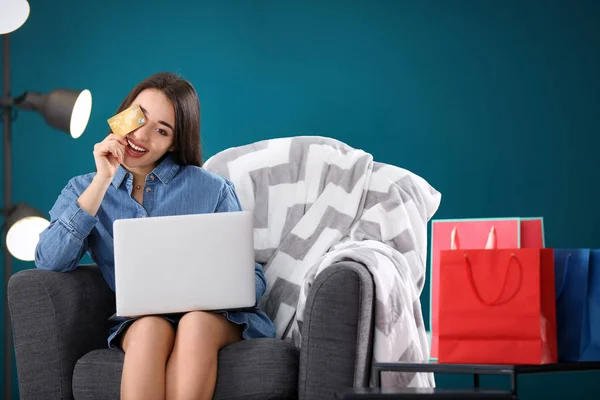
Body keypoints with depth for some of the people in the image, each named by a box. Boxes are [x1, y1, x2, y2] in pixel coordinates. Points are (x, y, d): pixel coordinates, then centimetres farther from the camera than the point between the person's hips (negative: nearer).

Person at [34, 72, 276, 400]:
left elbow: (252, 278, 5)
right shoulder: (85, 189, 9)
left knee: (195, 323, -35)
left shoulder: (211, 189, 5)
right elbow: (49, 262, -8)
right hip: (137, 325, 0)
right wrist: (103, 182, -11)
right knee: (152, 328, -35)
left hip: (217, 317, 0)